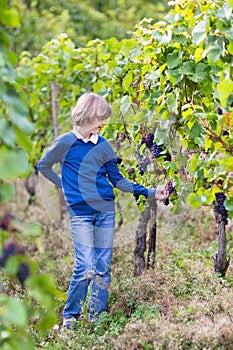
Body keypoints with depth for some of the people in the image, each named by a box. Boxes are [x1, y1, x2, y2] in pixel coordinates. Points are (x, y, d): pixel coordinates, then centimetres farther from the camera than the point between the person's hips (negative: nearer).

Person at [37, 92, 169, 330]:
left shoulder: (104, 146, 7)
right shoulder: (65, 143, -4)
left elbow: (117, 180, 11)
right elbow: (44, 166, 11)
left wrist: (149, 193, 3)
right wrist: (66, 186, 7)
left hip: (105, 210, 4)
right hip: (80, 212, -4)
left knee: (103, 265, 5)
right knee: (85, 265, -13)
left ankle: (97, 316, 15)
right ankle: (70, 316, 4)